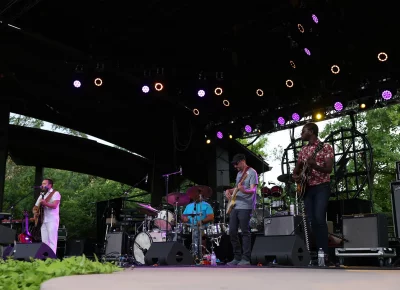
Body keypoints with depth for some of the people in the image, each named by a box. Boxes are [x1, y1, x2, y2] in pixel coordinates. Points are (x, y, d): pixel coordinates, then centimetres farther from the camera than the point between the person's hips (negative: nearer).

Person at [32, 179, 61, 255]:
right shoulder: (41, 195, 21)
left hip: (52, 220, -7)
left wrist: (45, 203, -35)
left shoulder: (55, 193, -2)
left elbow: (54, 205, -17)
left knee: (52, 241, -11)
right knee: (44, 241, 4)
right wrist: (35, 212, 2)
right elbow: (35, 207, 25)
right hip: (43, 220, 7)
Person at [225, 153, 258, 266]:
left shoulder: (252, 172, -6)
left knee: (245, 233, -6)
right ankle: (237, 257, 14)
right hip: (235, 206, 8)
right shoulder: (239, 173, 19)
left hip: (245, 207, -8)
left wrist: (244, 190, -36)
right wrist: (229, 190, 9)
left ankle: (246, 259, -1)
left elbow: (253, 190, -17)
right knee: (232, 232, 6)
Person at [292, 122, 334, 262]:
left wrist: (314, 165, -29)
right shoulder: (303, 150, 15)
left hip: (321, 187, -6)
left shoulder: (326, 147, -4)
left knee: (319, 219, -17)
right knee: (311, 220, 2)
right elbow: (297, 168, 18)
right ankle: (318, 250, 9)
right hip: (307, 188, 6)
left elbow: (329, 169, -11)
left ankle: (324, 252, -11)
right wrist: (295, 175, -4)